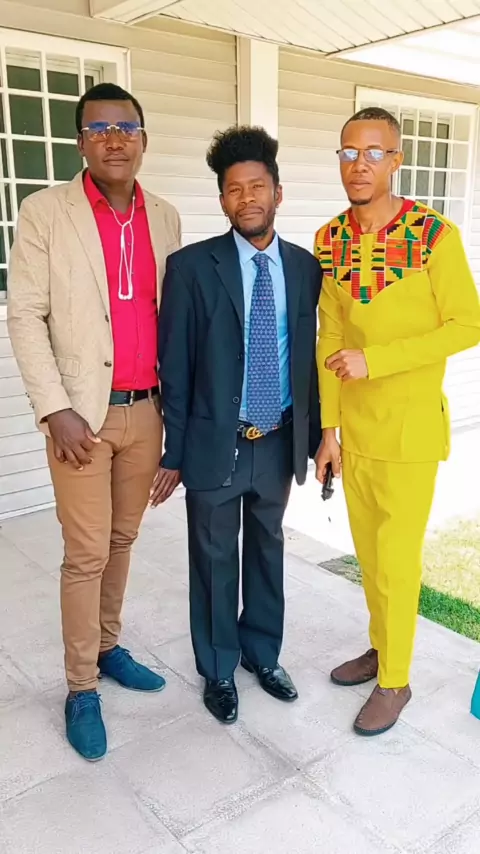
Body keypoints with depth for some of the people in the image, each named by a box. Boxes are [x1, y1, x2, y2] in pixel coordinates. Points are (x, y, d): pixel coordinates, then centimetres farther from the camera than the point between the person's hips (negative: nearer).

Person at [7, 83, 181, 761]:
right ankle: (81, 687, 19)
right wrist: (55, 409, -13)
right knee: (87, 555, 2)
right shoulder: (44, 212, -4)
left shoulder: (164, 218, 9)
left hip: (146, 410, 4)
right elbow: (25, 315, -6)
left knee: (122, 540, 16)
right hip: (82, 412, -4)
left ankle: (109, 647, 35)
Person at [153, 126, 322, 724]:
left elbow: (308, 358, 5)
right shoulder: (191, 266, -8)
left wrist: (312, 439, 7)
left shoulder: (306, 267, 2)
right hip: (215, 445, -3)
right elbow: (175, 368, -7)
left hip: (279, 443, 3)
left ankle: (262, 653, 41)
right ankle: (218, 669, 33)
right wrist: (174, 453, -6)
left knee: (267, 551, 19)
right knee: (214, 561, 12)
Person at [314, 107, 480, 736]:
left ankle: (394, 681, 23)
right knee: (369, 553, 17)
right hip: (353, 427, 5)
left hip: (410, 428, -4)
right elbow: (330, 339, 6)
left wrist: (373, 360, -19)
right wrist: (329, 428, 5)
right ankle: (382, 646, 39)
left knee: (395, 561, 3)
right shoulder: (329, 241, 3)